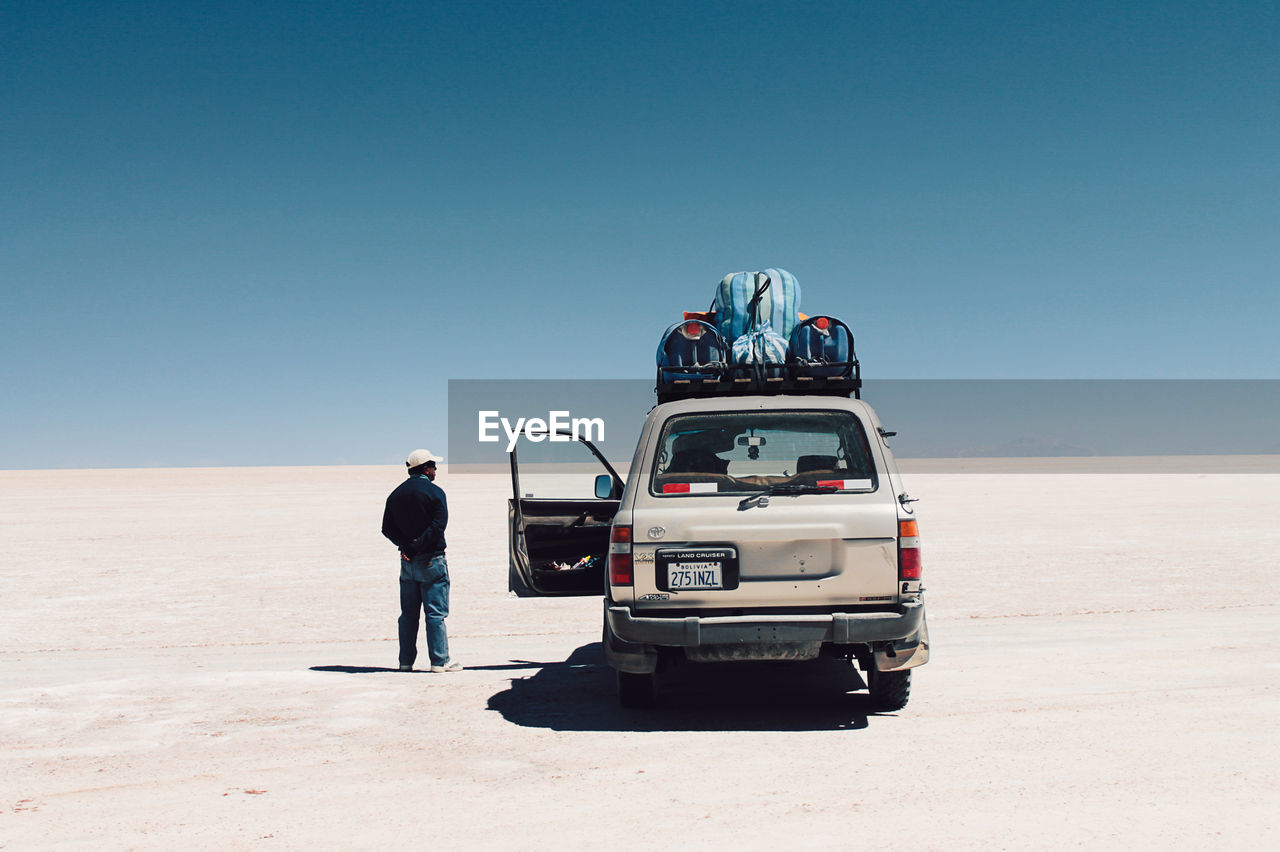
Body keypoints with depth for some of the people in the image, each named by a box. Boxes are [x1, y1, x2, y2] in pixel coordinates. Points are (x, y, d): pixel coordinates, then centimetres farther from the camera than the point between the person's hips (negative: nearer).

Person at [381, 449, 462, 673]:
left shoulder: (396, 494, 12)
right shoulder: (434, 492, -7)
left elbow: (387, 528, 6)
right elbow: (438, 526, -18)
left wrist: (406, 545, -5)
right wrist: (417, 546, -15)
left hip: (407, 562, 6)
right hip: (431, 560, -6)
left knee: (408, 613, 11)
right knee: (436, 613, -3)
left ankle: (406, 661, 14)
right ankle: (440, 661, -3)